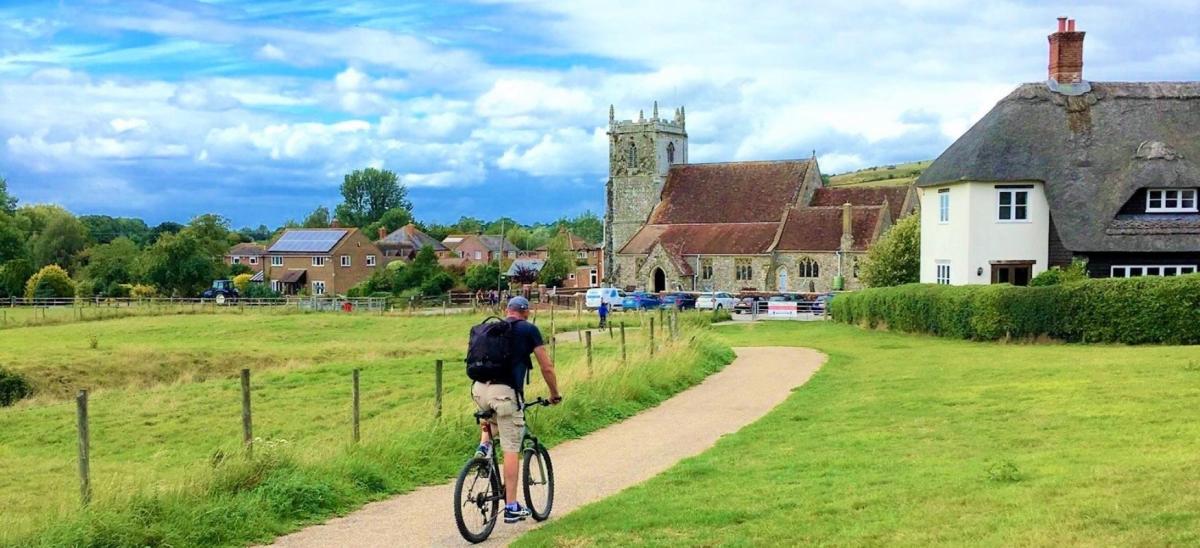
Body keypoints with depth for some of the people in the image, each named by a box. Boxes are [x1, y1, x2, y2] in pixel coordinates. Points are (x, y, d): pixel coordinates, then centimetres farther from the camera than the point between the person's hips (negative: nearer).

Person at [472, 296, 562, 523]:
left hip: (479, 389, 5)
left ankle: (484, 444, 15)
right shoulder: (529, 329, 8)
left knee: (491, 412, 40)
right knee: (511, 449, 3)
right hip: (506, 391, -5)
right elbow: (547, 367, 8)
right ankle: (512, 507, 4)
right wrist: (555, 394, 24)